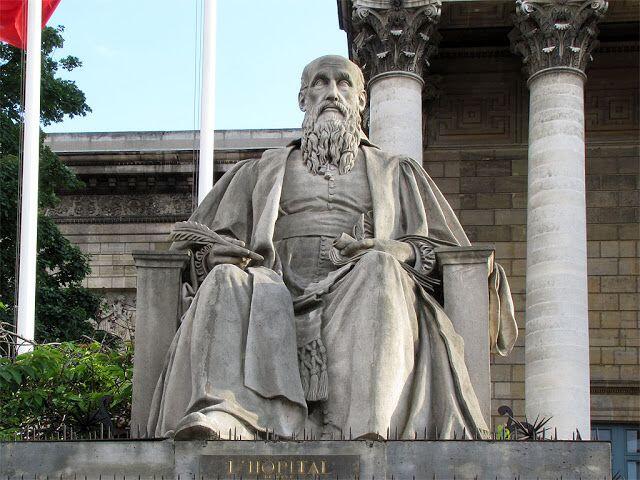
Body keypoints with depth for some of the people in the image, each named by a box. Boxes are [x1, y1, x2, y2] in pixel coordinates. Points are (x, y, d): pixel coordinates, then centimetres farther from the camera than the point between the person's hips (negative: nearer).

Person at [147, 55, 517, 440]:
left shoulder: (394, 172, 29)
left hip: (359, 292, -1)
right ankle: (225, 415, -59)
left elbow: (447, 250, 19)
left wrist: (400, 252, -5)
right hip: (277, 289, 1)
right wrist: (213, 252, -4)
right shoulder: (262, 171, 32)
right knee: (228, 283, -33)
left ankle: (361, 430, -55)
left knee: (378, 270, -36)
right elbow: (206, 241, 23)